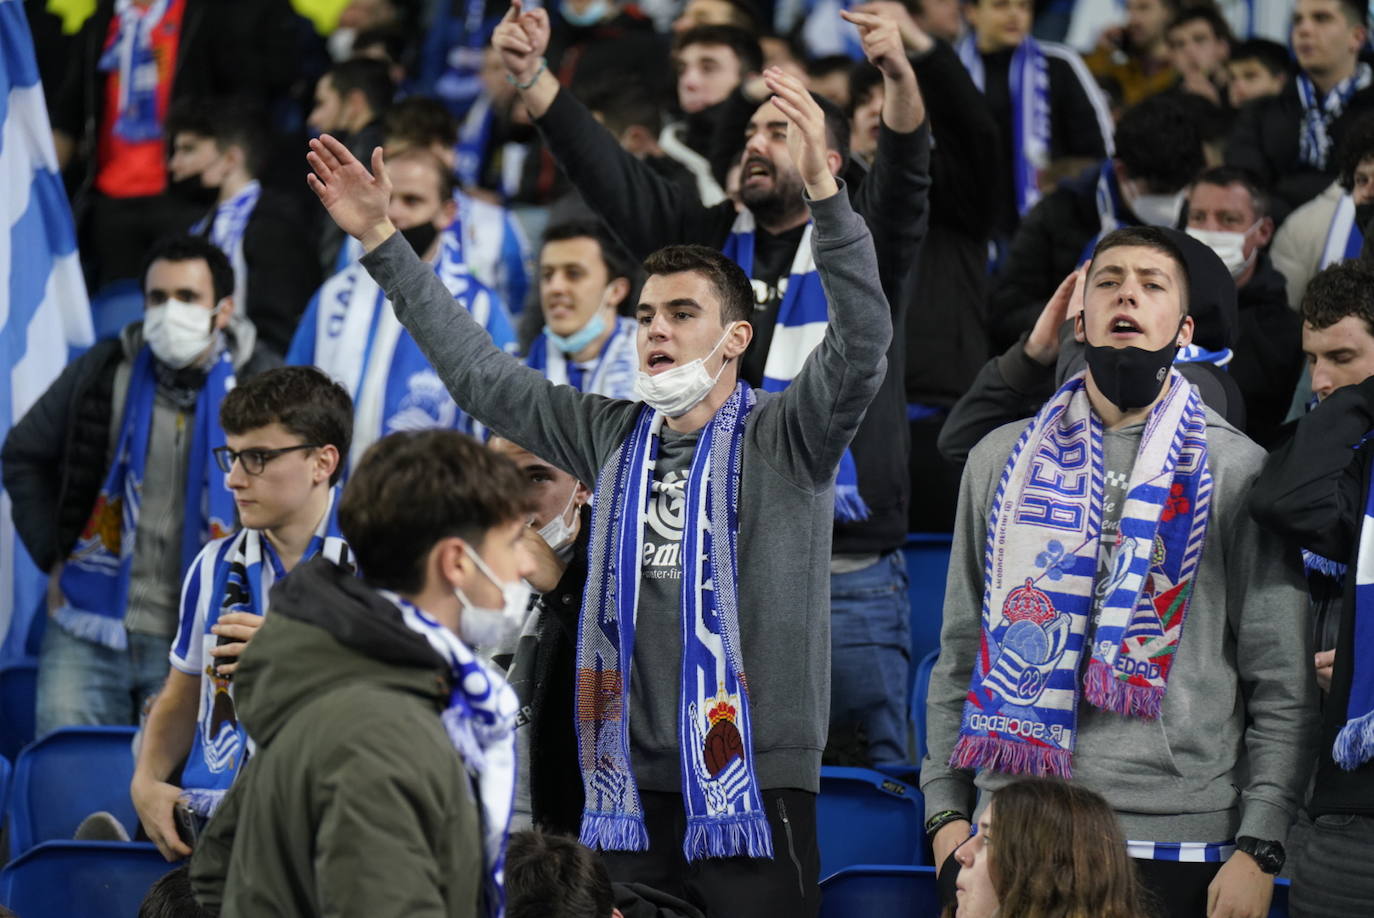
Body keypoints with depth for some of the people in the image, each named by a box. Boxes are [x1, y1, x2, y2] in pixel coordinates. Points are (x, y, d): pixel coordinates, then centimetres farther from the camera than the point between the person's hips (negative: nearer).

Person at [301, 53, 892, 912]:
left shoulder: (785, 437, -1)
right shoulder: (614, 436, 13)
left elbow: (861, 341, -17)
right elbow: (480, 373, 17)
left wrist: (823, 188, -29)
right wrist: (381, 240, 14)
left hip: (754, 786, -5)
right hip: (634, 792, 5)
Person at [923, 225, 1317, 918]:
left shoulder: (1237, 471, 4)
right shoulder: (1002, 462, 13)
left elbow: (1281, 685, 0)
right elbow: (960, 655, 15)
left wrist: (1259, 849, -9)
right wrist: (946, 812, 5)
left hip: (1178, 845, -2)